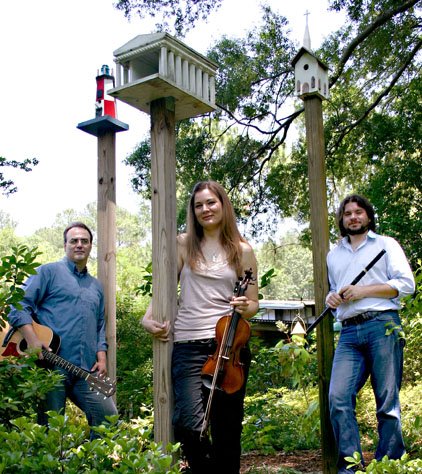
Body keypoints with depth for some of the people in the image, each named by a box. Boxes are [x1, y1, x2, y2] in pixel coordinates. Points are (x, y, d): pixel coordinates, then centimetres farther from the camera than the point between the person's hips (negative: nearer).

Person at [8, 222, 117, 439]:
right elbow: (19, 305, -4)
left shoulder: (96, 286, 23)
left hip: (87, 371, 5)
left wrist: (101, 357, 9)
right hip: (51, 366, -5)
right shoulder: (48, 272, 5)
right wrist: (32, 340, -17)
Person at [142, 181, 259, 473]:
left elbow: (253, 303, 10)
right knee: (189, 424, -15)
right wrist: (149, 317, -5)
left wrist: (244, 308, -12)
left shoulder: (242, 250, 8)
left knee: (227, 427, 8)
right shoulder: (184, 245, 8)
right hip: (188, 346, 0)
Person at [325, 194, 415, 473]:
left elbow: (406, 283, 0)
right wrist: (331, 297, 11)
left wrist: (363, 290, -8)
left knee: (387, 400, -3)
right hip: (349, 333, 4)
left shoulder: (386, 244, 11)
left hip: (382, 325, -4)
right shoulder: (334, 255, 25)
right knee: (338, 397, -11)